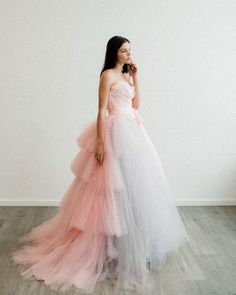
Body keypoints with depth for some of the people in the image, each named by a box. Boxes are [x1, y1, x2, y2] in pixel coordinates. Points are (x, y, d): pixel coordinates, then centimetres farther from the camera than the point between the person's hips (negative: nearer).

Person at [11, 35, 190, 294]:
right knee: (118, 187, -4)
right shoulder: (108, 75, -8)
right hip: (116, 133, -9)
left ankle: (134, 242, 28)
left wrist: (135, 78, 9)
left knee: (134, 183, 13)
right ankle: (114, 244, 9)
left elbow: (136, 104, 14)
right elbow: (102, 111, -14)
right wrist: (100, 143, -19)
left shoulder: (127, 75, 17)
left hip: (132, 132, 9)